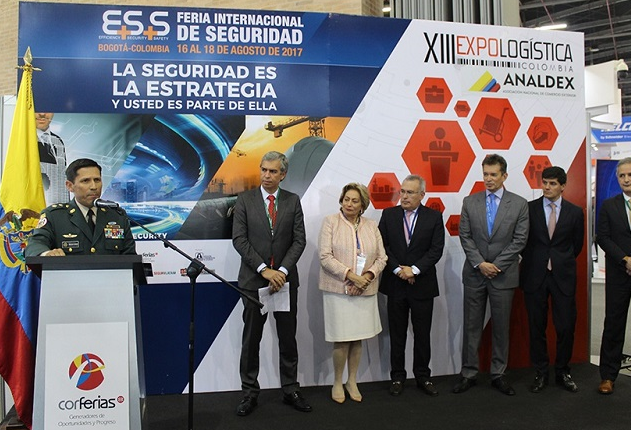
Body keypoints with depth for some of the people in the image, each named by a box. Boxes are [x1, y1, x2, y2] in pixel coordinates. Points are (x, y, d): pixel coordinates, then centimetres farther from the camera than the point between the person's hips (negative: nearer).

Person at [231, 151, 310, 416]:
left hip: (285, 279, 1)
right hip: (254, 279, -1)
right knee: (251, 340, 7)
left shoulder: (293, 201, 3)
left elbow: (299, 240, -1)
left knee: (288, 338, 10)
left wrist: (282, 270, -14)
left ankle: (290, 390, 23)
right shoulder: (245, 199, -1)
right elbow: (239, 239, -7)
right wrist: (264, 269, -15)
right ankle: (250, 393, 20)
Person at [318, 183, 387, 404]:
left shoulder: (371, 226, 10)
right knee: (342, 340, -1)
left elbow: (381, 257, 7)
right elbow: (325, 256, -10)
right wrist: (350, 275, -17)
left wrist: (368, 276, -11)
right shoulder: (330, 222, -2)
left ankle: (352, 381, 28)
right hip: (338, 290, -3)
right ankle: (337, 383, 19)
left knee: (357, 339, 11)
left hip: (364, 292, 4)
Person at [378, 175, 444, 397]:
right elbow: (382, 245, -1)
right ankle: (397, 377, 21)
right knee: (397, 334, 9)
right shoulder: (389, 214, 3)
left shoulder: (434, 217, 0)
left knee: (423, 334, 9)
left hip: (423, 284, -1)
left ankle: (422, 376, 23)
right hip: (395, 283, 1)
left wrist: (414, 269, -15)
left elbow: (436, 249, -6)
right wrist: (398, 269, -12)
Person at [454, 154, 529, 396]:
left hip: (504, 275, -1)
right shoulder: (470, 202, 4)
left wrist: (496, 265, -11)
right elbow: (465, 236, 0)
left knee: (501, 327, 8)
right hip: (474, 274, 1)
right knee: (471, 326, 6)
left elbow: (519, 240, -4)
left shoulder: (519, 204, 0)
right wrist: (480, 263, -11)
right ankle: (469, 373, 16)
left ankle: (498, 375, 21)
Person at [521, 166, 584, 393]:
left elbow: (577, 245, 12)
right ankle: (541, 373, 20)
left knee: (566, 327, 2)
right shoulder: (529, 208, 1)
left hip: (563, 276, 1)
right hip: (535, 275, 0)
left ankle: (562, 372, 22)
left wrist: (562, 262, 12)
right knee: (536, 327, 6)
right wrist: (532, 261, 8)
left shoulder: (575, 212, 4)